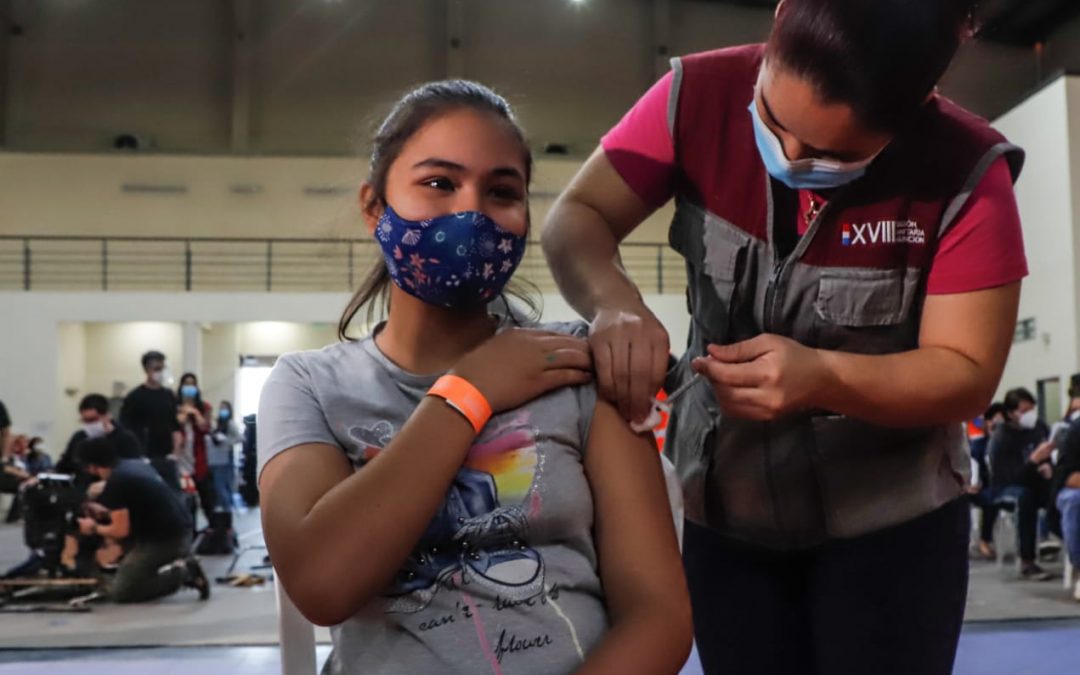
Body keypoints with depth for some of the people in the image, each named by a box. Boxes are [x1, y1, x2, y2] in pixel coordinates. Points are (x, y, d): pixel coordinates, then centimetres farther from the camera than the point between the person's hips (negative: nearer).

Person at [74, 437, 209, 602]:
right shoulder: (137, 464, 14)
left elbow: (121, 531, -12)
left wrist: (94, 528, 7)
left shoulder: (115, 482, -12)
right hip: (183, 533, 8)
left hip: (164, 540, -8)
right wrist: (110, 513, 31)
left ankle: (179, 574, -9)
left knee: (117, 592, 3)